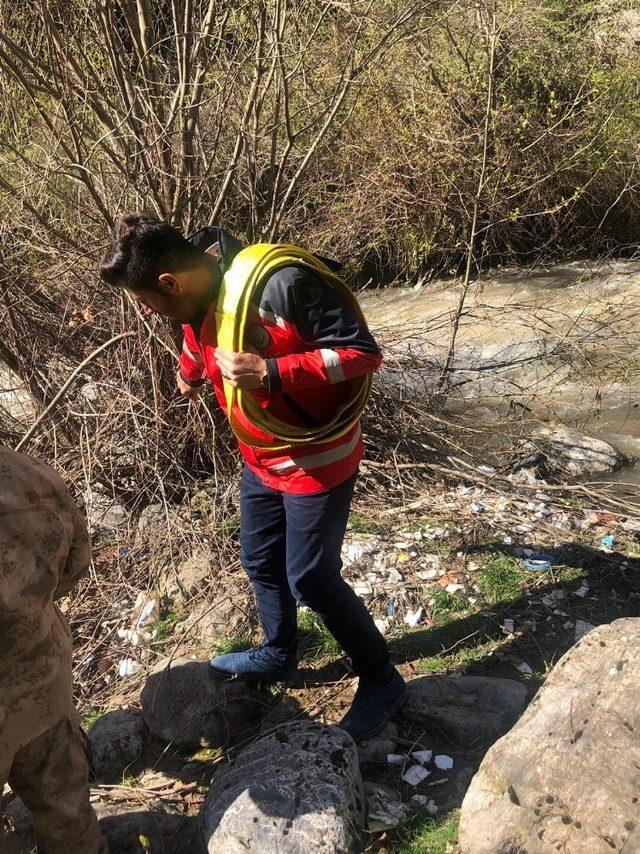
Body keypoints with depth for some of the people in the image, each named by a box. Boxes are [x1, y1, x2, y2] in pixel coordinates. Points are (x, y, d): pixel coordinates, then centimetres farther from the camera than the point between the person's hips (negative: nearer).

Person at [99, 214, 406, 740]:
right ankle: (278, 656, 45)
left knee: (310, 579, 0)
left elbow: (364, 352, -29)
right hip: (261, 457, 8)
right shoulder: (197, 295, -6)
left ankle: (382, 681, 20)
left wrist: (270, 371, -36)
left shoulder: (282, 286, -32)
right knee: (261, 562, 20)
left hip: (318, 459, -8)